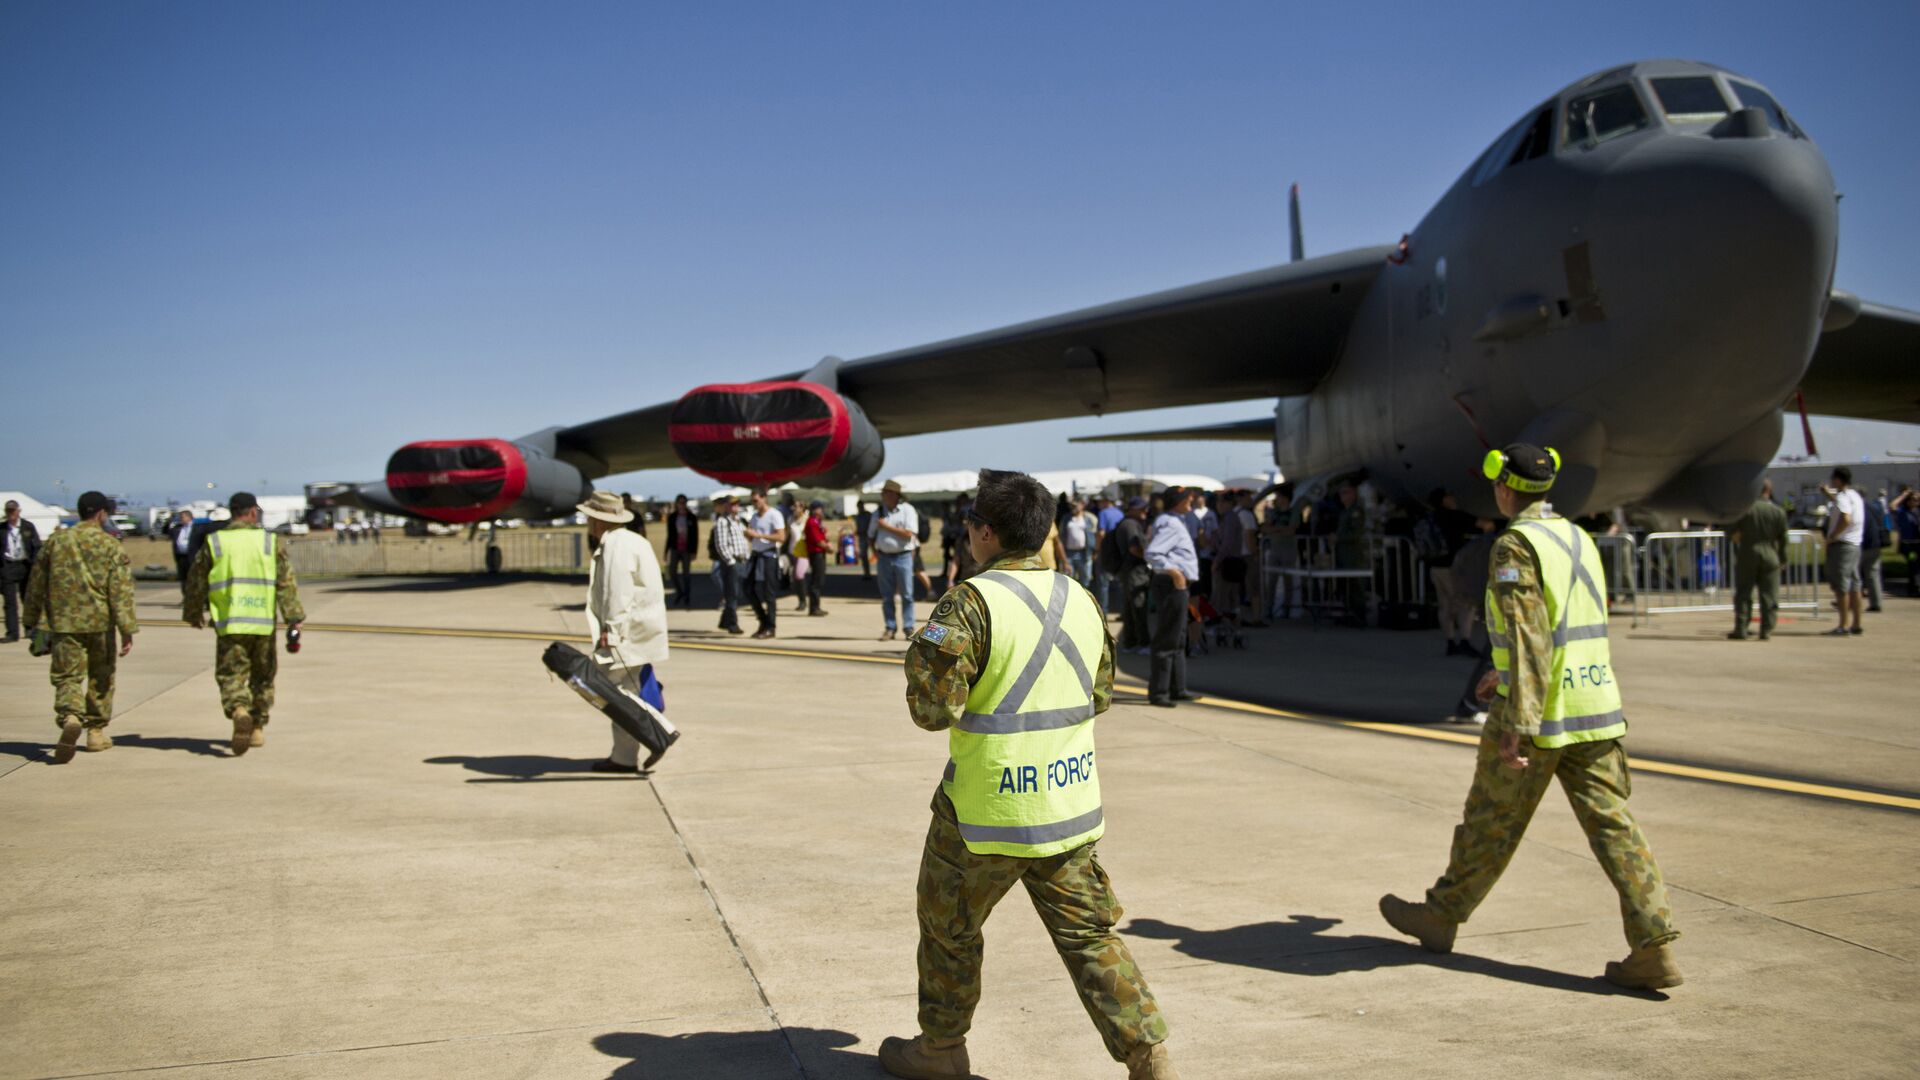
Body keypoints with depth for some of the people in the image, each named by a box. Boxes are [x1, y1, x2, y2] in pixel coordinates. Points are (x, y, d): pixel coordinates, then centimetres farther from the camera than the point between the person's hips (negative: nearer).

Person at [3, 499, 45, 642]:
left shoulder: (29, 527, 3)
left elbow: (37, 548, 2)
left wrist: (34, 566, -7)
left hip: (25, 565, 0)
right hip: (8, 566, 0)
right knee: (10, 602, -2)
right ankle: (12, 633, -1)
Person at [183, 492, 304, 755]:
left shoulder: (213, 543, 3)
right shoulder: (270, 542, 2)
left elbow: (196, 583, 10)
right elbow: (286, 582, -4)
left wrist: (193, 613, 26)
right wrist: (294, 616, -3)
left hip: (229, 625, -1)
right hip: (264, 625, 1)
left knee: (231, 675, 2)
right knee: (262, 677, 15)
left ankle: (239, 711, -26)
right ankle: (257, 728, 21)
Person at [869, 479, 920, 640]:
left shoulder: (907, 510, -3)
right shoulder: (879, 512, 11)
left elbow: (909, 534, -13)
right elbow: (871, 535, 19)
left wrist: (887, 526, -12)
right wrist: (874, 551, 6)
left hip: (903, 556, -4)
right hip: (884, 557, 4)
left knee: (906, 595, -2)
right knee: (886, 596, 5)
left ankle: (909, 628, 3)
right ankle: (890, 628, 11)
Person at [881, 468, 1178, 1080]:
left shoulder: (971, 604, -17)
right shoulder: (1082, 600, 5)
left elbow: (933, 709, -18)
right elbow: (1100, 697, 15)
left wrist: (920, 655, 0)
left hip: (987, 808, -5)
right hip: (1071, 807, 5)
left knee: (949, 926, 16)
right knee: (1088, 934, 12)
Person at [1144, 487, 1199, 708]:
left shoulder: (1174, 522, 16)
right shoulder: (1171, 525, -16)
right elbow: (1152, 554, -25)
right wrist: (1174, 571, -26)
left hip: (1178, 585, 11)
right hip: (1172, 586, -11)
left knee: (1178, 640, 17)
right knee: (1167, 641, -7)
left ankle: (1177, 689, 25)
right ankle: (1158, 692, -4)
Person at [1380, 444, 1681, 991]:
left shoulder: (1515, 547, -13)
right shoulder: (1580, 539, 13)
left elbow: (1528, 639, -22)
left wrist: (1518, 725, -23)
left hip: (1537, 716, -7)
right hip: (1595, 709, 7)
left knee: (1491, 822, 9)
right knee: (1612, 826, 4)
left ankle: (1441, 917, 26)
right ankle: (1654, 947, -3)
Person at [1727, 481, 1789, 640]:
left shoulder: (1745, 509, -9)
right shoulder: (1779, 512, -1)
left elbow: (1730, 531, -4)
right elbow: (1783, 539, 5)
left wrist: (1734, 537, 18)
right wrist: (1782, 558, 15)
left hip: (1747, 556, -2)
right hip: (1770, 557, 2)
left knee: (1743, 594, 3)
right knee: (1769, 596, 5)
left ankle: (1740, 629, -1)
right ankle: (1766, 630, 2)